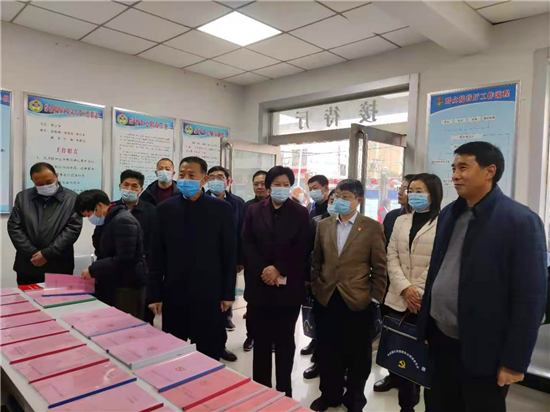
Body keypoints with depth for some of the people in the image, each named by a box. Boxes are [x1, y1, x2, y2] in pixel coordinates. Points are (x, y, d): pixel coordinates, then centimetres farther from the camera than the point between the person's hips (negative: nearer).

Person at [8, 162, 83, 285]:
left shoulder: (72, 199, -1)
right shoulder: (22, 197, 8)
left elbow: (73, 228, -8)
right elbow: (14, 227, 3)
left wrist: (47, 254, -12)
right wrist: (32, 254, -8)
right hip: (27, 267, 3)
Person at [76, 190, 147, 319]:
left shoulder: (122, 221, -16)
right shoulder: (109, 222, 15)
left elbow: (124, 259, -23)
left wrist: (93, 270, -15)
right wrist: (96, 273, 4)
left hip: (128, 287, -9)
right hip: (113, 285, 9)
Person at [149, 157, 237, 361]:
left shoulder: (221, 209, -3)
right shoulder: (165, 208, 2)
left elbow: (230, 253, -2)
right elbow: (157, 255, 3)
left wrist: (228, 293, -3)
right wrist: (155, 294, 2)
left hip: (209, 294, -1)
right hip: (174, 293, 2)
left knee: (209, 355, 9)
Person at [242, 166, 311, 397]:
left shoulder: (301, 213, 2)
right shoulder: (254, 211, 7)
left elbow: (302, 249, -5)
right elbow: (247, 244, -1)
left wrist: (278, 269, -14)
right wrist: (263, 271, -12)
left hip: (288, 288, -1)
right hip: (259, 285, 2)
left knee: (285, 341, 11)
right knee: (261, 341, 10)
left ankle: (284, 389, 24)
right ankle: (260, 387, 25)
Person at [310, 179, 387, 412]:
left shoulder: (372, 227, -5)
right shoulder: (324, 225, 6)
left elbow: (379, 268, -3)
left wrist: (375, 299, -5)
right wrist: (315, 288, 7)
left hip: (358, 301, -3)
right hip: (326, 299, 3)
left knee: (357, 355, 12)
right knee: (327, 353, 15)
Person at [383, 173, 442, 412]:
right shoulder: (401, 221, 13)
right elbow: (391, 257, 6)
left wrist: (419, 293, -12)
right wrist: (405, 288, -7)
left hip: (428, 303, -4)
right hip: (398, 300, 5)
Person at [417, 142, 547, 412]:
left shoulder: (521, 221, -14)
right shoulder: (448, 214, 7)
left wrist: (515, 361, -13)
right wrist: (425, 324, 11)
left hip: (482, 350, -6)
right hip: (440, 337, 6)